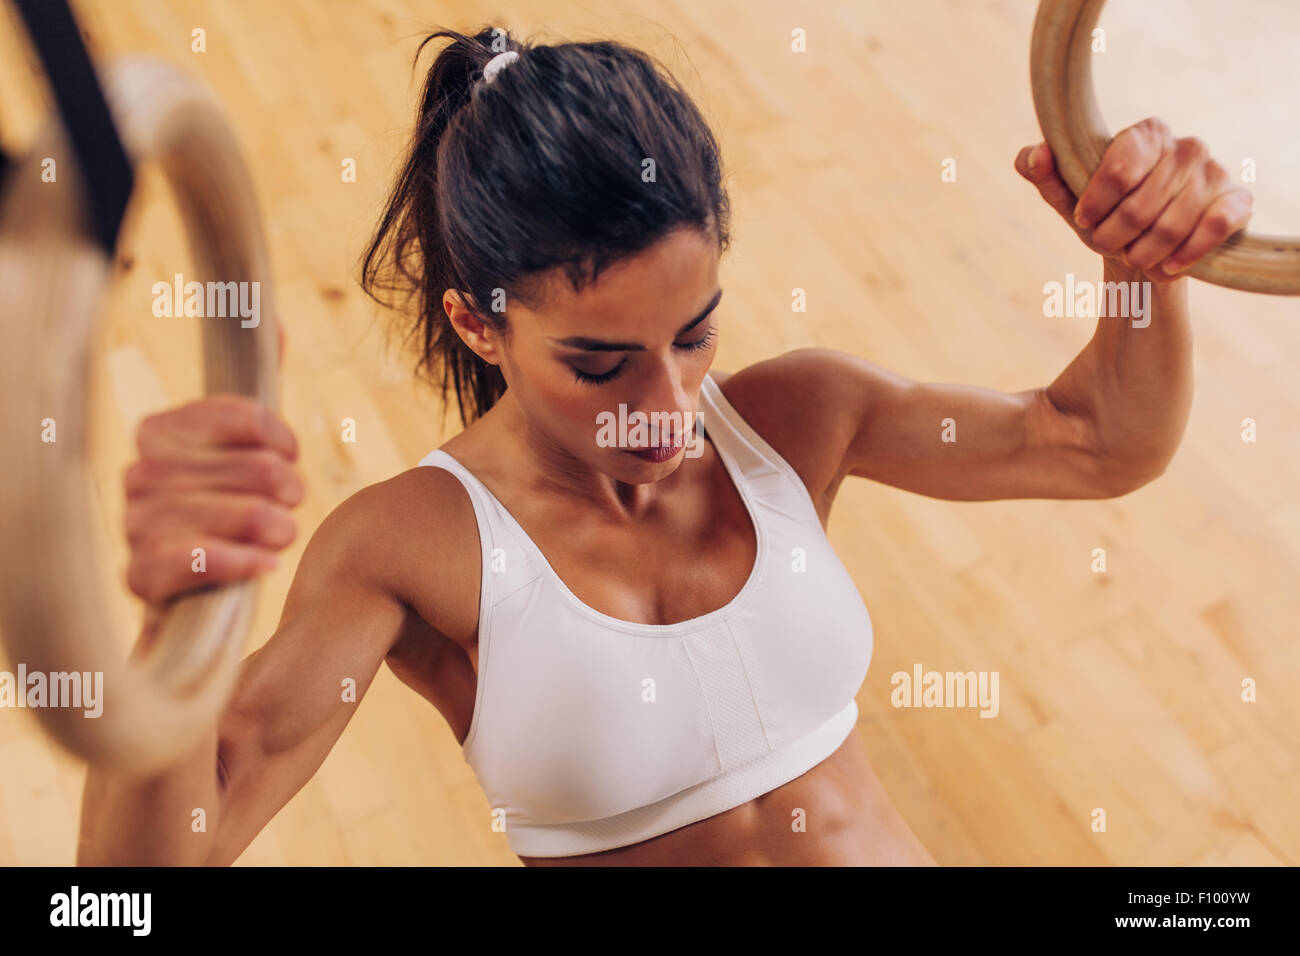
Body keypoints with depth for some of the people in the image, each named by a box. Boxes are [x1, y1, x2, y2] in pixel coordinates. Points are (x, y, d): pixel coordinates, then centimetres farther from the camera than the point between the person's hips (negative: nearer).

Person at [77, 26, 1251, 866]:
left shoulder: (790, 413, -9)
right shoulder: (414, 545, -19)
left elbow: (1098, 444, -2)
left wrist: (1151, 263, -20)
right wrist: (177, 613, -45)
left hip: (885, 838, 3)